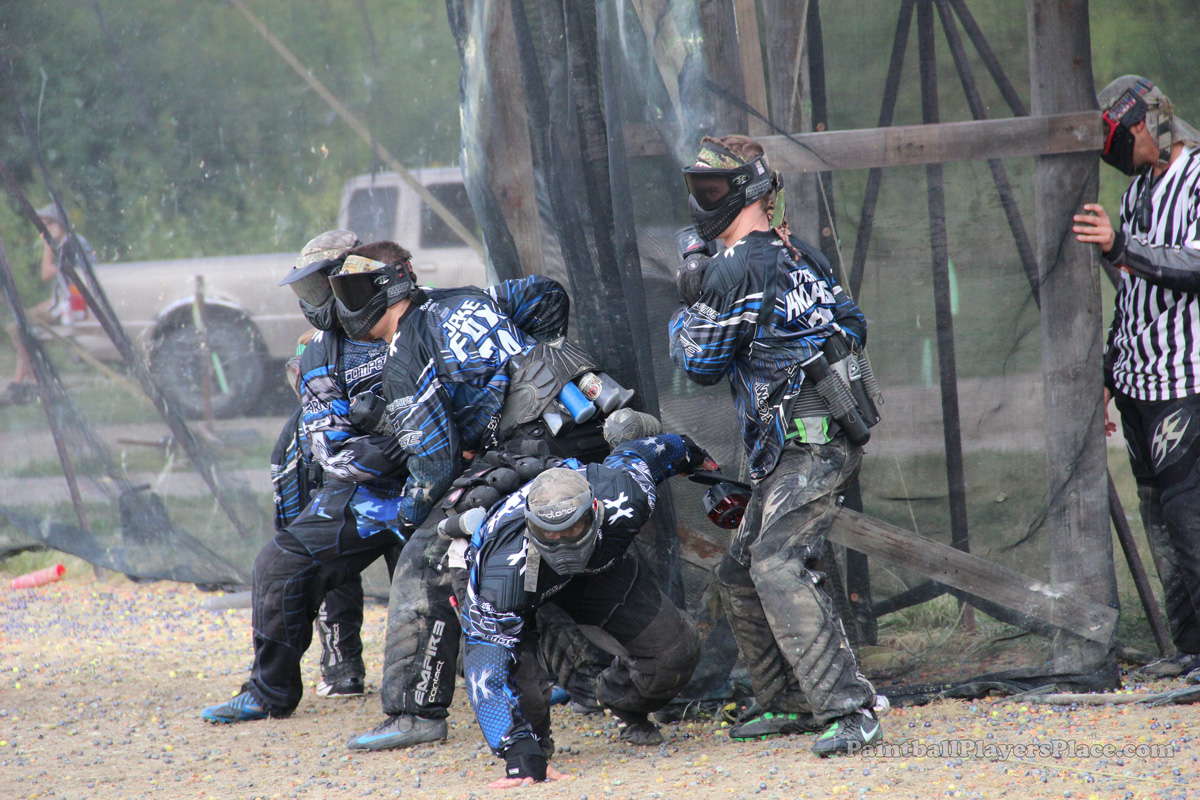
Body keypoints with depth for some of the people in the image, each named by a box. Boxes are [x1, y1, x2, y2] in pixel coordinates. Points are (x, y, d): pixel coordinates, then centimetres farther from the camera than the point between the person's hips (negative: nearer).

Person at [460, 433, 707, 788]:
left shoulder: (624, 497, -38)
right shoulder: (505, 573, -48)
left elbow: (636, 453, -13)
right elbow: (487, 665, -47)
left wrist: (689, 453, 11)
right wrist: (521, 752, -55)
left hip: (597, 567, 3)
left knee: (676, 648, -6)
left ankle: (626, 706, 29)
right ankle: (533, 734, 9)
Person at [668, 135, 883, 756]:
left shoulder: (734, 269, -12)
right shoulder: (802, 256, 17)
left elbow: (699, 363, -3)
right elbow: (853, 329, 24)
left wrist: (686, 311, 16)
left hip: (806, 445, -11)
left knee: (778, 566, -23)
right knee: (740, 573, 16)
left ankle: (849, 710, -30)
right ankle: (786, 703, 23)